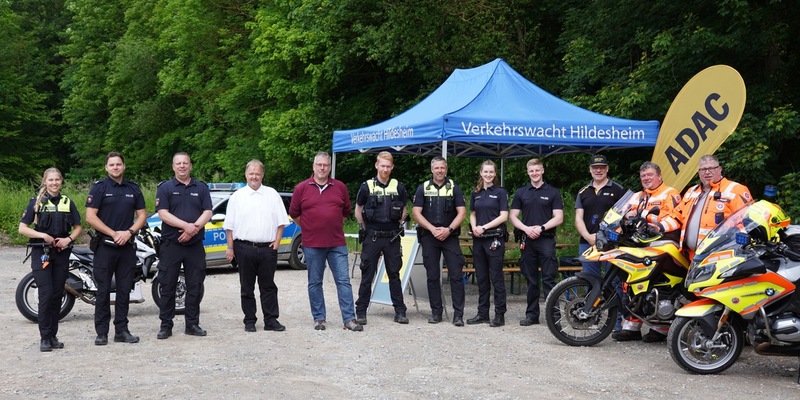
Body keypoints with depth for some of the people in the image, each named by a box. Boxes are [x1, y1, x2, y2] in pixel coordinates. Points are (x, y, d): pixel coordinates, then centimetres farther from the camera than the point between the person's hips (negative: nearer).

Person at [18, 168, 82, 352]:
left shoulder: (68, 202, 10)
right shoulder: (36, 202, 1)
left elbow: (78, 227, 13)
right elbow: (22, 228, -1)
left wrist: (68, 238, -6)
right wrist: (43, 235, -15)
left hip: (62, 253, 3)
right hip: (41, 253, -3)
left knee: (57, 295, 6)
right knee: (46, 294, -10)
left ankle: (53, 335, 14)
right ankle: (44, 337, -4)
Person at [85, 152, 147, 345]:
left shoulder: (133, 188, 11)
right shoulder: (99, 187, -1)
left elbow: (141, 215, 11)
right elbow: (90, 217, -8)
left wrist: (129, 232, -7)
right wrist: (114, 234, -12)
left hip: (127, 246, 4)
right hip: (104, 246, -4)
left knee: (124, 290, 6)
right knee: (103, 291, 0)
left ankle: (121, 330, 13)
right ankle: (101, 332, 5)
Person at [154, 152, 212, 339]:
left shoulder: (201, 187, 10)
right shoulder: (165, 188, 3)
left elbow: (207, 212, 2)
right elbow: (163, 213, -8)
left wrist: (194, 229, -15)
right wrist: (186, 226, -19)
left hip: (195, 245, 2)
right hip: (171, 245, -2)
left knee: (195, 287, 6)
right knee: (167, 287, 1)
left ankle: (192, 324, 15)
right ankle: (165, 325, 9)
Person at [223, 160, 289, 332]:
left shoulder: (272, 194, 9)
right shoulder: (237, 196, 6)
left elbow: (281, 221, 9)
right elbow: (230, 225, 5)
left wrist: (277, 240, -2)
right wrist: (230, 247, -1)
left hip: (267, 247, 0)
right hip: (244, 248, 0)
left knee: (268, 286, 5)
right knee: (247, 287, 6)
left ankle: (271, 320, 10)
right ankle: (249, 321, 14)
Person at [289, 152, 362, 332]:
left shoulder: (340, 187, 6)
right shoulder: (302, 188, 2)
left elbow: (346, 211, 17)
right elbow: (294, 213, 9)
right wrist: (310, 228, 8)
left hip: (337, 244, 1)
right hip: (312, 244, -1)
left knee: (343, 281, -2)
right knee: (315, 283, 7)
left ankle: (349, 319, 0)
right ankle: (319, 318, 18)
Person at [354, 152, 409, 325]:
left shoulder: (398, 187, 5)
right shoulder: (367, 186, 0)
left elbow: (403, 210, 16)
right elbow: (358, 211, 10)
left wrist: (397, 226, 9)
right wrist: (367, 228, 7)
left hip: (392, 238, 2)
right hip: (372, 238, -1)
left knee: (394, 275, 7)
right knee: (367, 275, 2)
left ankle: (400, 311, 12)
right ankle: (361, 311, 10)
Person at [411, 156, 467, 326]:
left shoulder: (454, 188, 5)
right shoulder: (423, 188, 6)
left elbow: (462, 212, -1)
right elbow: (416, 212, 0)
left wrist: (448, 229, -13)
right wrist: (433, 229, -11)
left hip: (450, 236, -1)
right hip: (429, 237, 1)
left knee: (456, 275, -6)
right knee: (432, 276, 5)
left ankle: (458, 314, -4)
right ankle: (436, 312, 13)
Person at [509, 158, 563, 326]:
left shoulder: (553, 192, 5)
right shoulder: (521, 193, 12)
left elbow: (559, 218, -1)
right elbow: (513, 216, 9)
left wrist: (541, 227, -14)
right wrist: (526, 229, -8)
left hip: (546, 239, -3)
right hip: (527, 240, 3)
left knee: (549, 280, -6)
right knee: (531, 280, 8)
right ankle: (532, 314, 15)